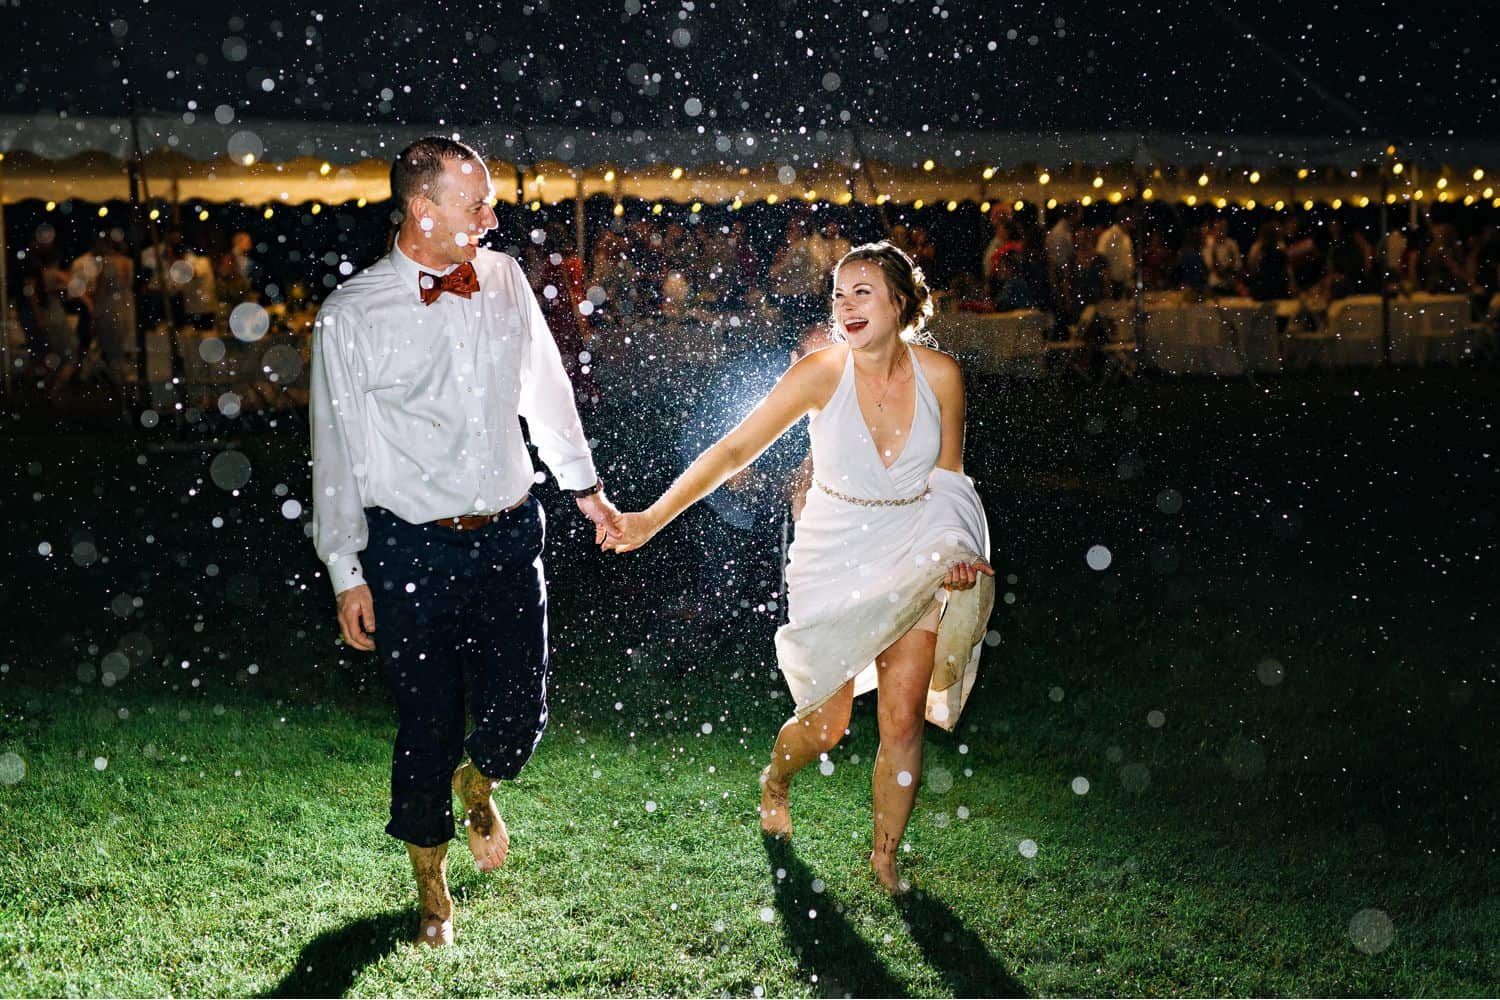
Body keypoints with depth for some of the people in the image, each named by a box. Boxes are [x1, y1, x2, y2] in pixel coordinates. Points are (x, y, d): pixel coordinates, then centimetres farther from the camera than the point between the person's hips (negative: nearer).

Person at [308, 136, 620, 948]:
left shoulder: (504, 279, 4)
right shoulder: (352, 314, -9)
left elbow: (545, 386, 18)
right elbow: (337, 449, -4)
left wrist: (583, 483, 24)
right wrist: (346, 573, -4)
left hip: (509, 537, 3)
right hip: (414, 550, -3)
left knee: (519, 713, 3)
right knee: (429, 725, 6)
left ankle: (477, 786, 41)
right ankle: (431, 884, 30)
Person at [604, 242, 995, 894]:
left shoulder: (940, 374, -7)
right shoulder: (822, 372, -14)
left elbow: (948, 477, 6)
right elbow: (735, 449, -12)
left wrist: (959, 549, -10)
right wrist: (652, 518, -16)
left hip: (913, 558, 2)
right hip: (834, 558, -1)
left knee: (904, 718, -2)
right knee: (826, 725, 4)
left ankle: (885, 856, 20)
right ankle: (774, 781, 40)